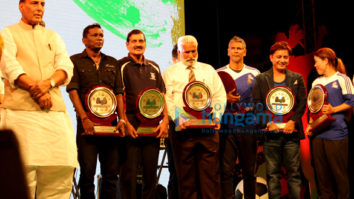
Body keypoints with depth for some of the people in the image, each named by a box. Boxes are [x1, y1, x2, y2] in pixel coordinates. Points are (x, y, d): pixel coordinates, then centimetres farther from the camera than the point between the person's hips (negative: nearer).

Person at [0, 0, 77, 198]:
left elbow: (66, 67, 9)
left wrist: (48, 83, -12)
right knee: (23, 171, -11)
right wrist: (36, 89, -17)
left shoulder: (53, 37, 23)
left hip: (55, 112, 4)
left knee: (61, 171, -4)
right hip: (21, 111, -4)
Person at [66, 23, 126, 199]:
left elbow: (119, 92, 15)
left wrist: (121, 119, 1)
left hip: (111, 123, 3)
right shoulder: (75, 61, 7)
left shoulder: (112, 63, 19)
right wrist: (84, 118, -14)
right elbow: (73, 90, -3)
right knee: (88, 171, -7)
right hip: (87, 123, -3)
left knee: (111, 172, 1)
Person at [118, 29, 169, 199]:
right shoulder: (122, 66, 1)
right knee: (129, 173, -5)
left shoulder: (154, 67, 17)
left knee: (151, 172, 7)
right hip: (131, 126, -5)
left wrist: (165, 120, 4)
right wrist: (126, 123, -15)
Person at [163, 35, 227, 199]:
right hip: (183, 128, -1)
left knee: (210, 171, -2)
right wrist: (177, 119, -15)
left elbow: (220, 95, 13)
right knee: (185, 173, 1)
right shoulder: (170, 73, 9)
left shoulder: (209, 70, 17)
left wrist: (217, 116, -2)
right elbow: (167, 99, -1)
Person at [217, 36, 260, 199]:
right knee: (226, 170, -4)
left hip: (248, 126, 1)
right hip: (227, 126, -1)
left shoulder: (254, 74, 10)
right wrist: (225, 99, -11)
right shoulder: (219, 74, 8)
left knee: (249, 170, 5)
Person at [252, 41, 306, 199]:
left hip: (291, 132, 1)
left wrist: (293, 121, -10)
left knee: (294, 172, 2)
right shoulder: (261, 79, 9)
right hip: (270, 133, 0)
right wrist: (267, 123, -10)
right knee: (272, 174, 2)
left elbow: (302, 102, 5)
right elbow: (256, 104, 2)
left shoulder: (297, 79, 12)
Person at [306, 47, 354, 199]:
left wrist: (333, 110, -15)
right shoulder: (316, 82, 17)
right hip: (318, 132, 6)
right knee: (320, 170, 7)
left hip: (336, 133, -6)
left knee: (339, 171, -3)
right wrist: (310, 124, 9)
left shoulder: (341, 79, -2)